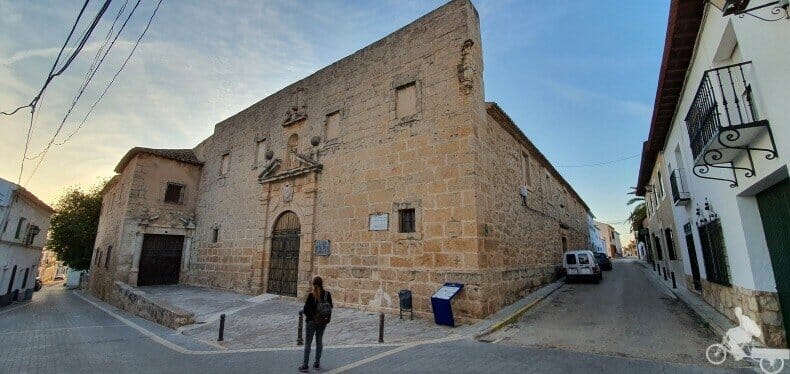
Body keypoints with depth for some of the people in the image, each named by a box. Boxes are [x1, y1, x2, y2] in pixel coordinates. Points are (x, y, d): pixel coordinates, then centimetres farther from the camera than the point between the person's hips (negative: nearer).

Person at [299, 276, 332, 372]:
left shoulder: (311, 295, -17)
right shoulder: (327, 294, -8)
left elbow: (306, 309, -13)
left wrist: (308, 316, 7)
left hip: (312, 321, -3)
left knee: (308, 342, 9)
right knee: (319, 341, 17)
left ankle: (305, 365, 12)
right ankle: (317, 363, 25)